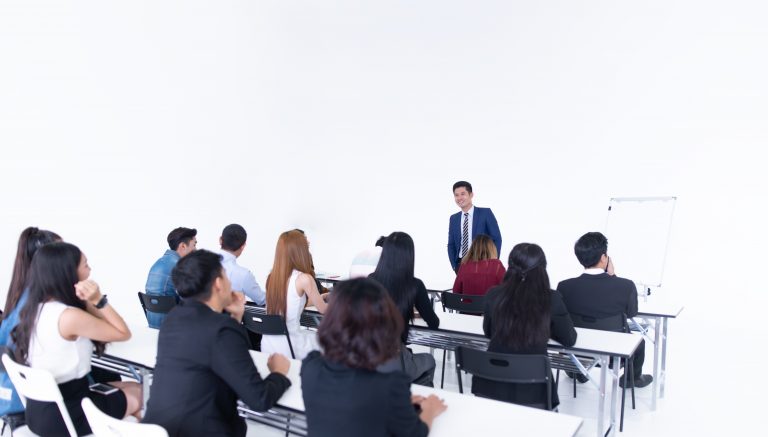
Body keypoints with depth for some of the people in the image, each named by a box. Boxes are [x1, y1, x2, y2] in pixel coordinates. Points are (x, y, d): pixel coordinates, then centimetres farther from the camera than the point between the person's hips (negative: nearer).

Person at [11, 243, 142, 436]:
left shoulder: (36, 307, 1)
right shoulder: (70, 316, -26)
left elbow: (102, 325, 7)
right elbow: (123, 333, -14)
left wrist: (89, 303, -10)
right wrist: (98, 300, -19)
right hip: (61, 414, -8)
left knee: (133, 387, 20)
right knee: (139, 394, 12)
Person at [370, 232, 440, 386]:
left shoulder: (371, 280, -1)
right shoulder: (414, 285, -11)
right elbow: (434, 324, 2)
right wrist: (423, 310, 23)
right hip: (392, 362, -4)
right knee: (429, 361, 31)